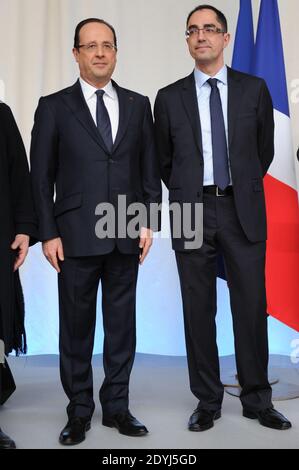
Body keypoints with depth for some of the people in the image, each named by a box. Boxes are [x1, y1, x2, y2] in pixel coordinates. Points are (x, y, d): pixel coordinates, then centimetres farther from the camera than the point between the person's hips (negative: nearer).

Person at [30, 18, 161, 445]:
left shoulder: (137, 105, 10)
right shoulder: (54, 107, 2)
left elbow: (150, 170, 10)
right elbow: (41, 177, 0)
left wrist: (149, 222, 2)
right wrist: (48, 234, -6)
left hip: (126, 235, 2)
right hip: (76, 236, -2)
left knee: (121, 323, 9)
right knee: (77, 326, 6)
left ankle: (116, 406, 23)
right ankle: (79, 411, 21)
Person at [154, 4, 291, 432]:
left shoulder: (254, 89, 6)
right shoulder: (170, 98, 5)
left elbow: (264, 151, 13)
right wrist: (187, 195, 10)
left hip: (243, 212, 0)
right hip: (192, 213, 0)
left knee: (251, 307, 4)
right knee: (199, 311, 5)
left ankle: (257, 399, 19)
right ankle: (207, 400, 18)